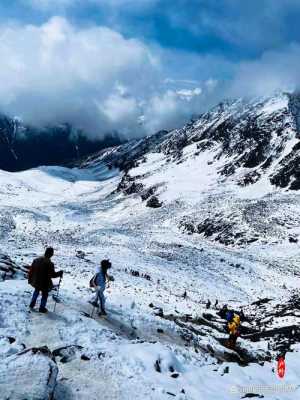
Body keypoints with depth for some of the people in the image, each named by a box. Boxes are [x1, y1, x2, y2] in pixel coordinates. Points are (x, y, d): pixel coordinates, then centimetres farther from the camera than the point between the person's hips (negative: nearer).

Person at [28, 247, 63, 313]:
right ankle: (42, 308, 29)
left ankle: (32, 304, 41)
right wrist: (60, 273, -5)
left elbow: (31, 271, 2)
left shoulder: (36, 260, -7)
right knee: (44, 295, 17)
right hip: (45, 283, -6)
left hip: (35, 282, 6)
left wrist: (30, 279, 15)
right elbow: (53, 275, -22)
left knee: (36, 291, 32)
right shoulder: (49, 264, -26)